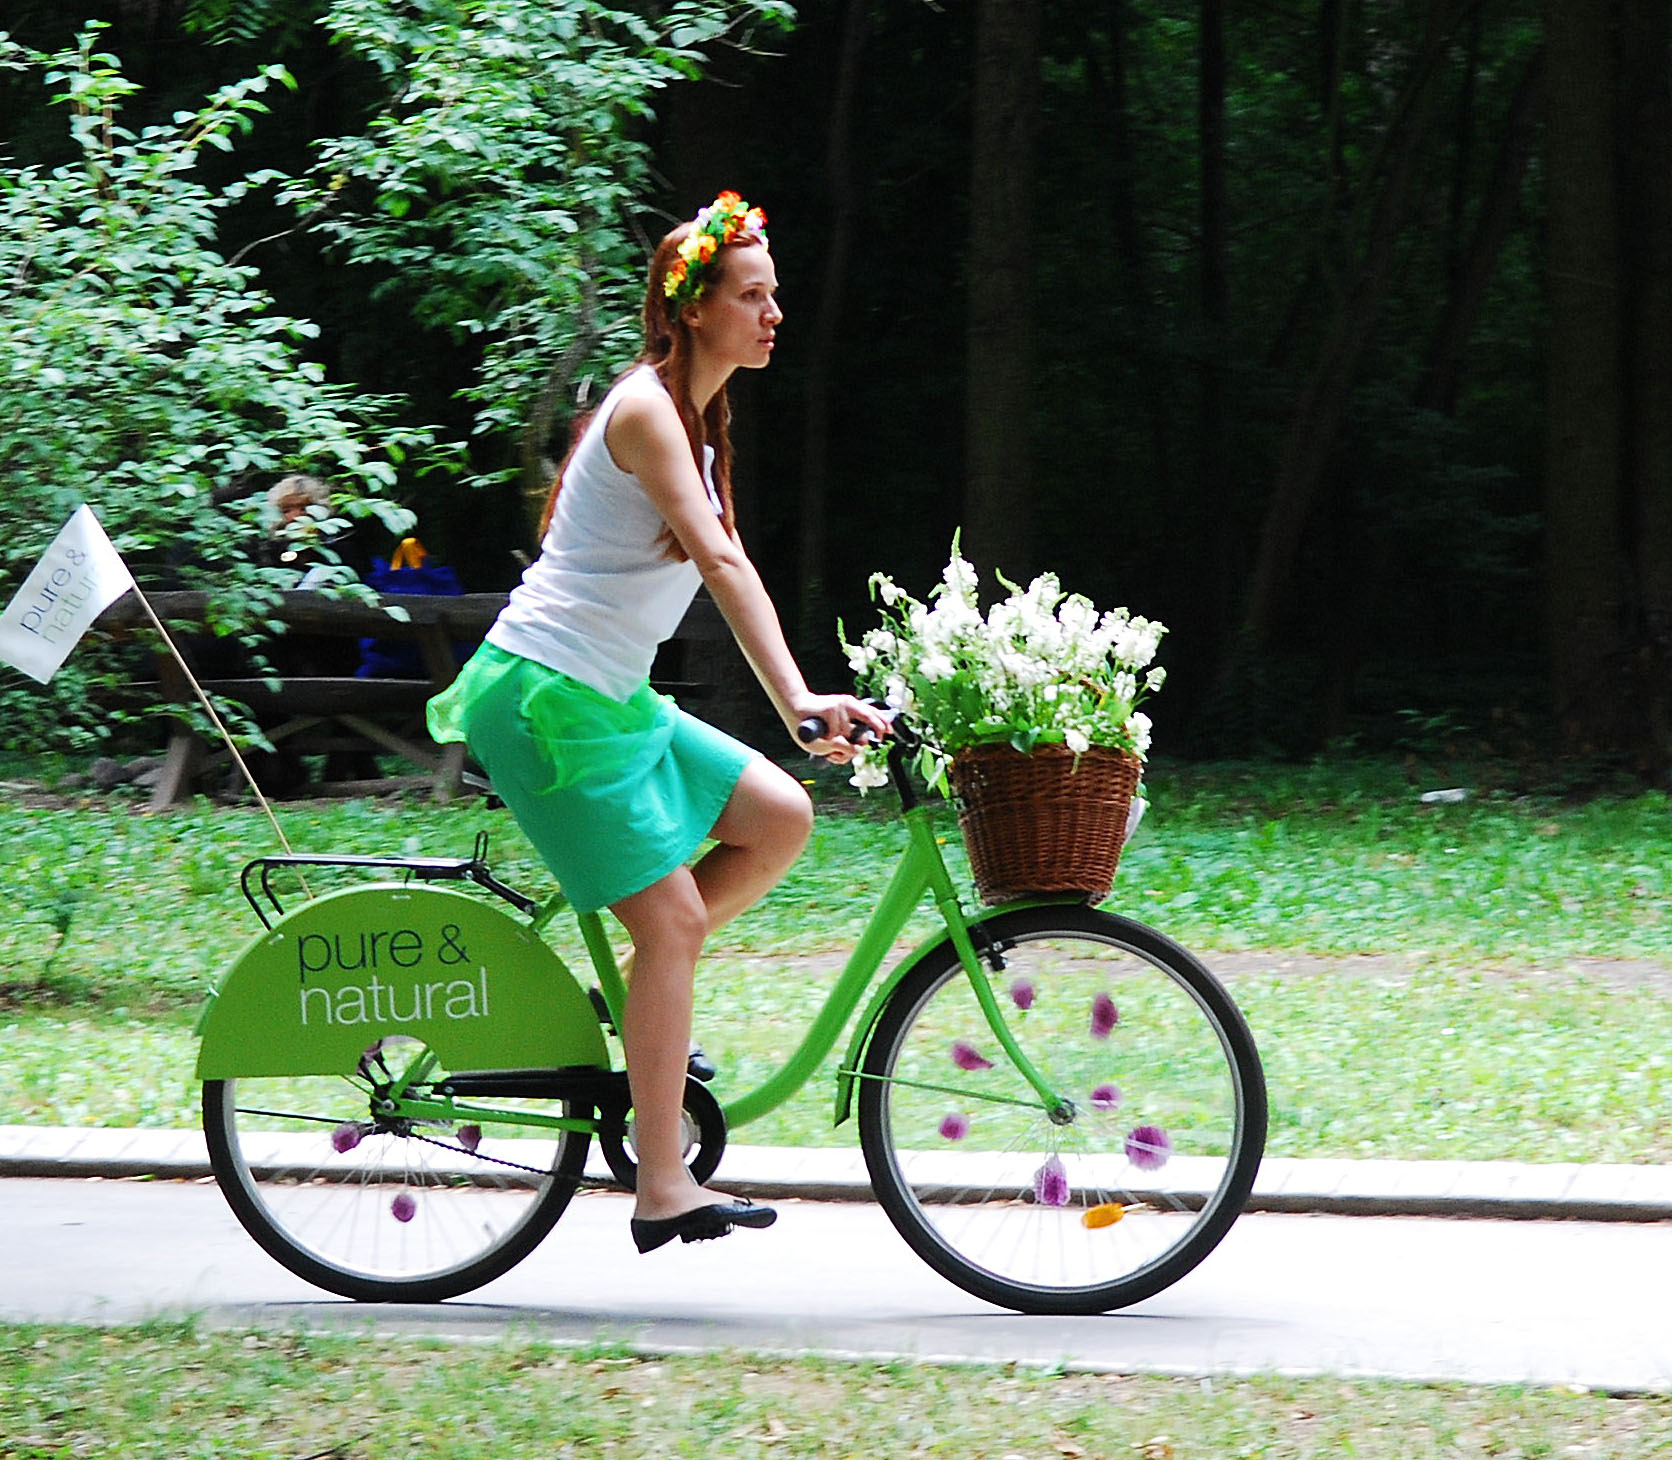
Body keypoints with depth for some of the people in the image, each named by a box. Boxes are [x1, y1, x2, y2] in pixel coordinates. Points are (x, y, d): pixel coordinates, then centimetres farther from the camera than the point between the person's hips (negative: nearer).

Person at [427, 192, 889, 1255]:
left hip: (611, 696, 9)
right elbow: (718, 559, -27)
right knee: (672, 919, -10)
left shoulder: (697, 415, 14)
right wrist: (794, 700, -36)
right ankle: (663, 1189, -6)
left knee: (781, 818, 2)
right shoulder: (646, 409, -16)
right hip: (546, 698, -9)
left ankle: (638, 1012, 12)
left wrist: (805, 699, 13)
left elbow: (723, 564, 17)